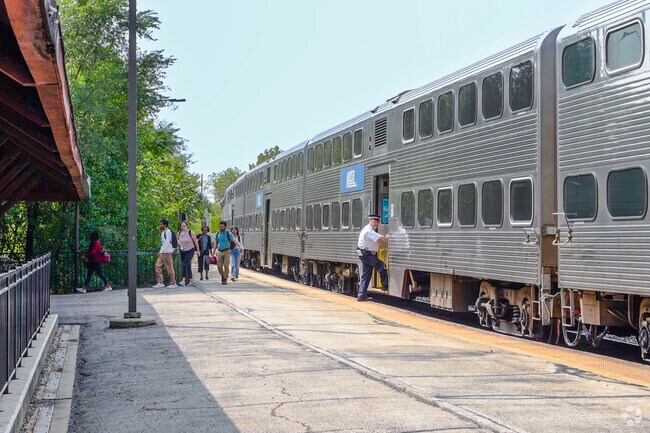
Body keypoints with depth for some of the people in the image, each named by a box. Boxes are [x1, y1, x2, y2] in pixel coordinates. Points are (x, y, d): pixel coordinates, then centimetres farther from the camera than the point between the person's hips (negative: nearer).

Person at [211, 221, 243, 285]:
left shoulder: (228, 233, -8)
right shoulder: (217, 234, 5)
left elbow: (235, 241, -18)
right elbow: (216, 243, 15)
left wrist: (240, 246, -33)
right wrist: (214, 251, 13)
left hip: (227, 251, -3)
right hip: (220, 252, 3)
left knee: (226, 266, -8)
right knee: (219, 266, 0)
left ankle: (225, 279, 2)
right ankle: (223, 275, 28)